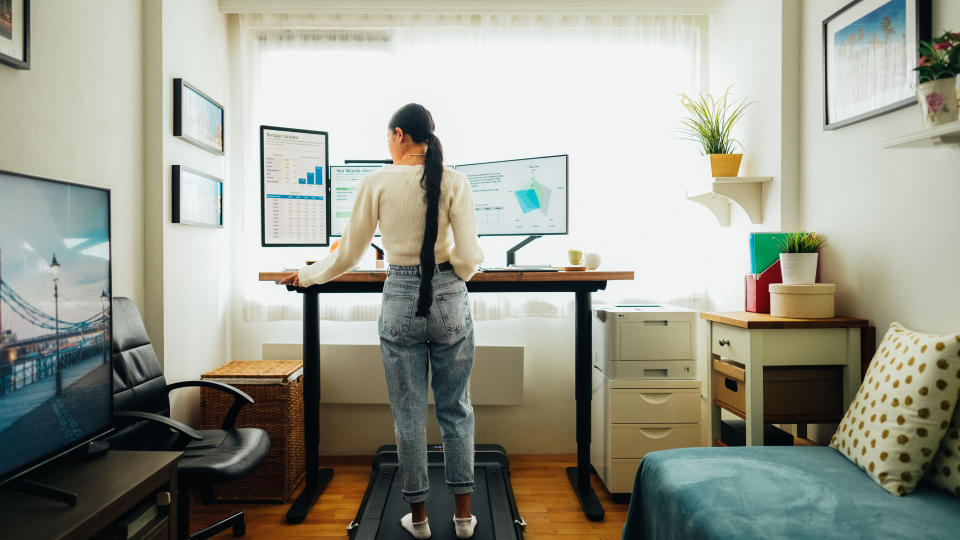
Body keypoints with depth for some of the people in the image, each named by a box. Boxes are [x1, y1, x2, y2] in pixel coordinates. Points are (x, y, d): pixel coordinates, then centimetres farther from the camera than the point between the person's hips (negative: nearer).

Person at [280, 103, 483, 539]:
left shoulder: (377, 183, -4)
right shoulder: (454, 182, -4)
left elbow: (348, 255, 0)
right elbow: (469, 257, -9)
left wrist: (305, 276, 18)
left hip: (400, 300, 0)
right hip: (449, 300, 1)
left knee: (409, 414, 12)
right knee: (455, 410, 14)